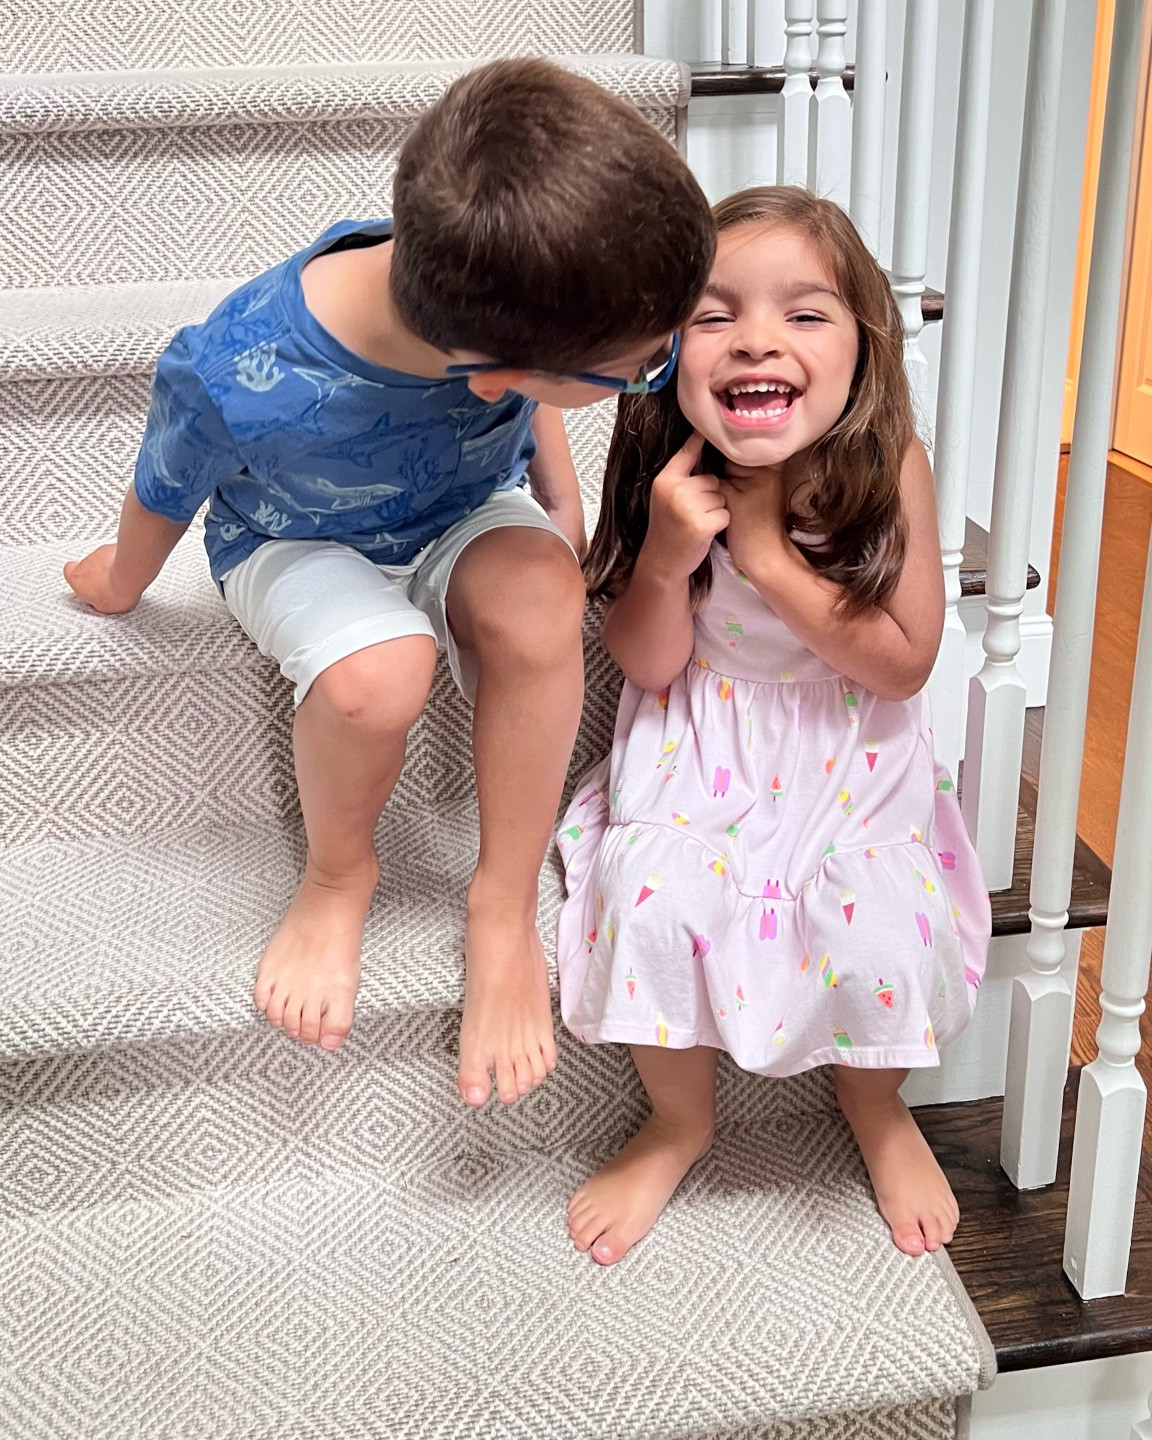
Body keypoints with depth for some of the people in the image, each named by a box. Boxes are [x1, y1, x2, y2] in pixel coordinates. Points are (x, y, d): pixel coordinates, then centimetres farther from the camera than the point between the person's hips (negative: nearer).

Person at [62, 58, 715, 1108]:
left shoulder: (505, 292, -28)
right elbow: (167, 494, -13)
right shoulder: (234, 385, -38)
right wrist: (122, 581, 6)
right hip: (298, 544, -3)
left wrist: (560, 509, -1)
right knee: (378, 672, -35)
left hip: (470, 516, 3)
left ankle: (505, 906, -13)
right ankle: (339, 874, -2)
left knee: (536, 591, -31)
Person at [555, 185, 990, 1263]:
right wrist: (666, 559, -28)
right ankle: (679, 1123, 11)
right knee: (654, 905, -21)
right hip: (698, 748, 1)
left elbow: (903, 663, -17)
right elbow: (646, 664, -7)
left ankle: (875, 1106, 20)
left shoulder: (887, 467, -18)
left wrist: (769, 557, -26)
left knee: (882, 939, -19)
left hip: (850, 760, 0)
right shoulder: (669, 471, -15)